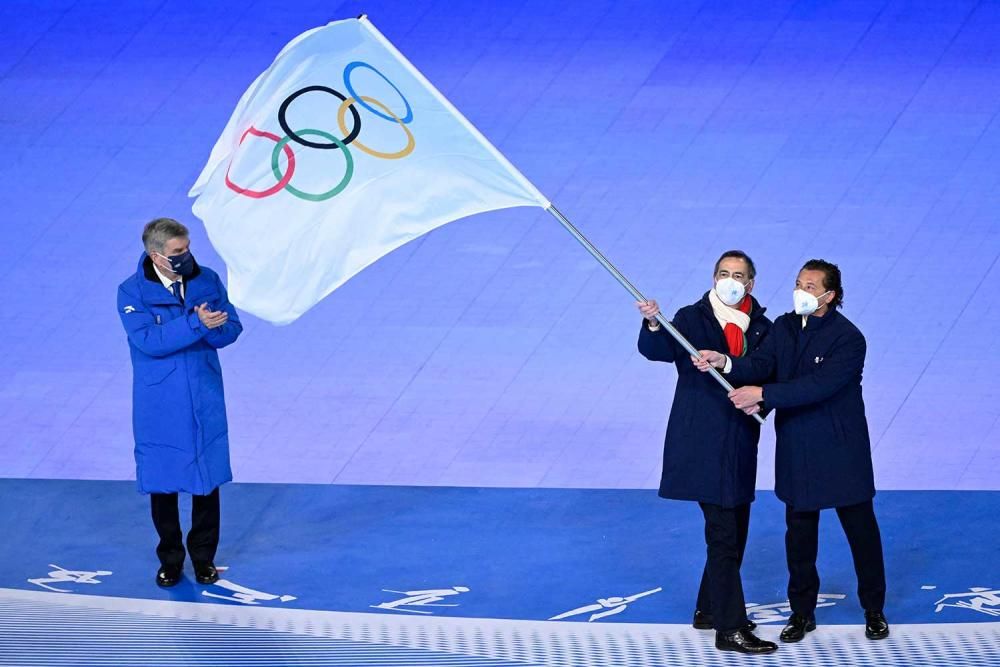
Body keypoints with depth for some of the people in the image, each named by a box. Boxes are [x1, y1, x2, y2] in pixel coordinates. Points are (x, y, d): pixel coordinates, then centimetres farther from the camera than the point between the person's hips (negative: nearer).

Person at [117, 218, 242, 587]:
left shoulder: (207, 280, -1)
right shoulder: (132, 292, -10)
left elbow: (230, 329, -2)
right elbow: (148, 341, -22)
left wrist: (210, 327, -24)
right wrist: (196, 324, -26)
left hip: (205, 402, 2)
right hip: (159, 406, -2)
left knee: (208, 480, 8)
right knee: (161, 483, 7)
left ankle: (204, 557, 24)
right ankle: (170, 558, 25)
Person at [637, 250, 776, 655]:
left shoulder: (762, 328, 7)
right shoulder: (692, 319, -6)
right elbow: (658, 350, -21)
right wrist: (653, 326, -43)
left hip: (741, 444, 6)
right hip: (703, 443, -6)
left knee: (734, 531, 16)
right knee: (723, 535, -6)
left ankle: (709, 611, 32)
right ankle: (730, 629, -2)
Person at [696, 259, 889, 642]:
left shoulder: (848, 338, -17)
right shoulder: (784, 327, 3)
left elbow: (818, 386, -28)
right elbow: (761, 363, -11)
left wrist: (762, 394, -32)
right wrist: (726, 363, -31)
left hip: (841, 452, -5)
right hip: (796, 451, 5)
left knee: (861, 531, 7)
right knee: (799, 533, 12)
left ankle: (874, 611, 22)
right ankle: (802, 613, 24)